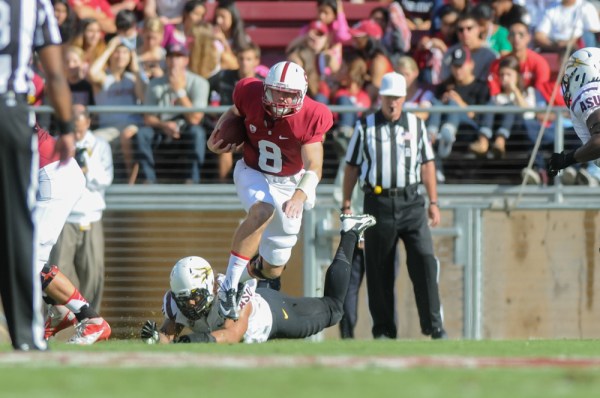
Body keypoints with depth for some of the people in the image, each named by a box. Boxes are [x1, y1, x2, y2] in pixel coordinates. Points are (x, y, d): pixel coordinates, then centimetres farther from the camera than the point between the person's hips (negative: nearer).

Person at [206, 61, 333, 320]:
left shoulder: (310, 118, -23)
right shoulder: (250, 95, -20)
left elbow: (314, 167, -26)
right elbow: (234, 112, 5)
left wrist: (300, 195, -44)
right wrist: (216, 137, -12)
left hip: (288, 183, 1)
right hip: (252, 173, -1)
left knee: (273, 269, 6)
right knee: (262, 210, -39)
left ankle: (256, 271, 47)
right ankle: (229, 286, -37)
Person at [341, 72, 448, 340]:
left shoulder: (416, 125, 10)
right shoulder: (365, 127, 6)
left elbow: (427, 164, 13)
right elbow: (352, 167, 8)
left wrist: (433, 203, 8)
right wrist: (346, 204, 4)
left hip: (410, 202, 1)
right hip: (378, 202, -1)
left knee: (424, 260, -11)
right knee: (379, 268, 1)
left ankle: (434, 325, -10)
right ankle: (383, 328, 9)